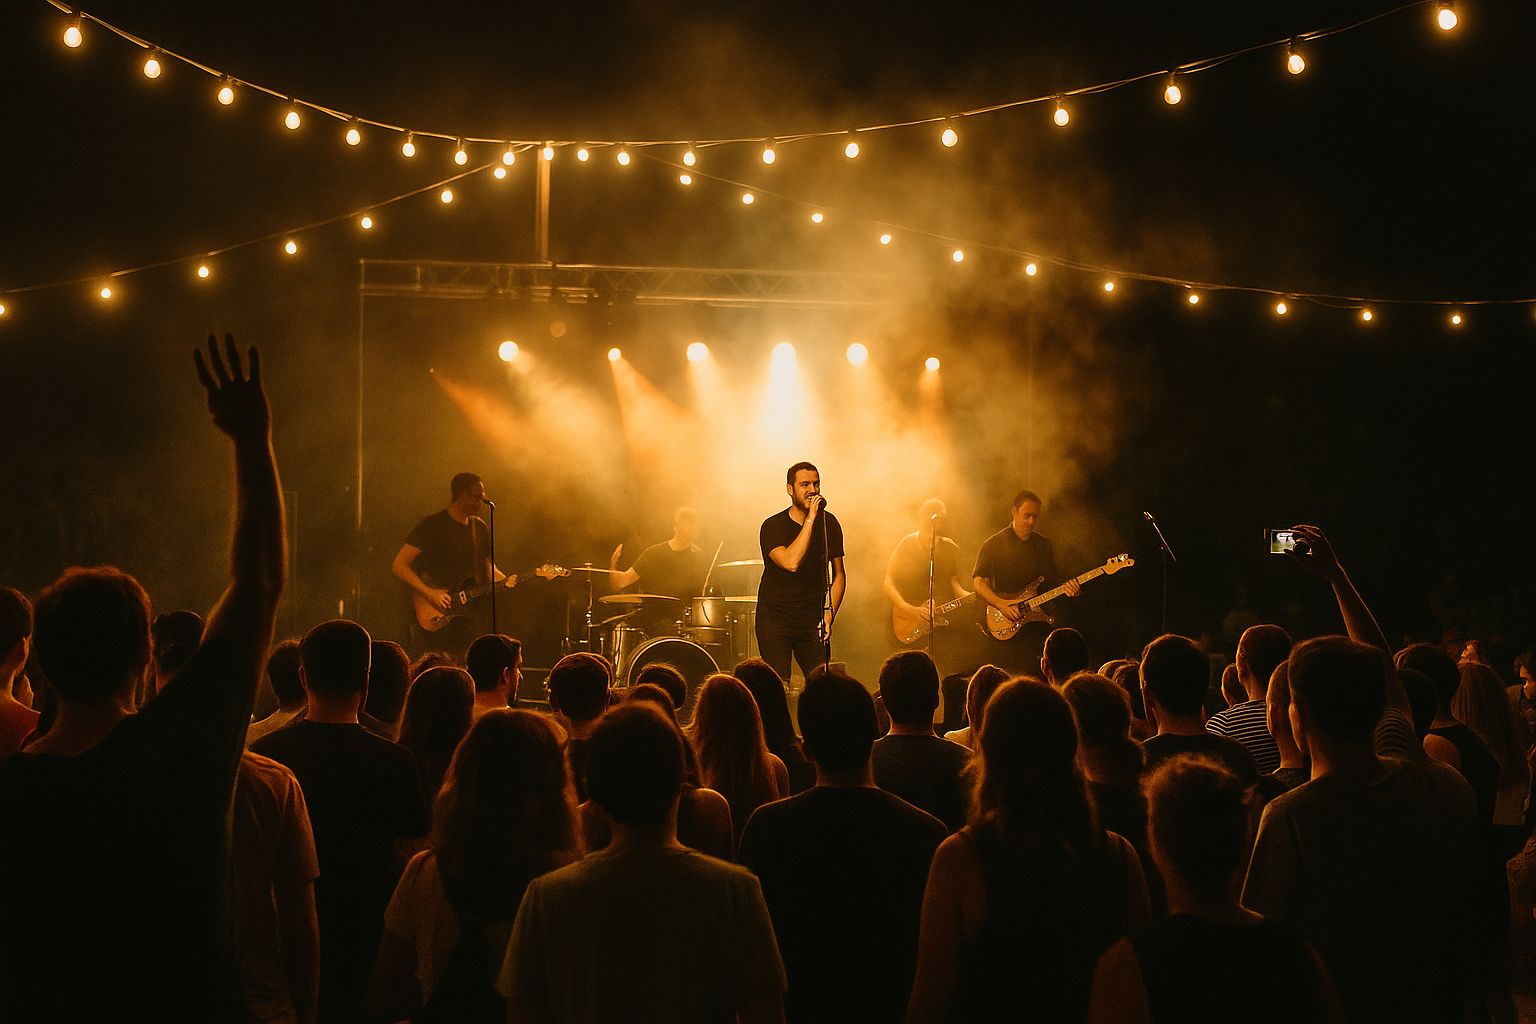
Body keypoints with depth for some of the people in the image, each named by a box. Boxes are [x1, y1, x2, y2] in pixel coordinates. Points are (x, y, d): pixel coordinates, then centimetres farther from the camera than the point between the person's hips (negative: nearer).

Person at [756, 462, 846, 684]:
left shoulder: (829, 524, 3)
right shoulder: (773, 526, -11)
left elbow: (839, 574, 10)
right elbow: (791, 563, -28)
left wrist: (829, 614, -3)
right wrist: (810, 520, -26)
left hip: (813, 621, 3)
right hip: (775, 618, -3)